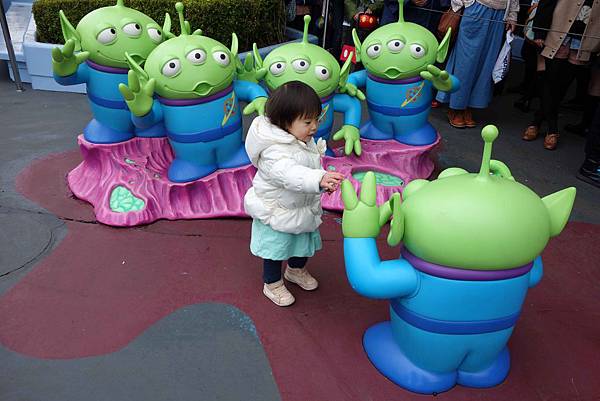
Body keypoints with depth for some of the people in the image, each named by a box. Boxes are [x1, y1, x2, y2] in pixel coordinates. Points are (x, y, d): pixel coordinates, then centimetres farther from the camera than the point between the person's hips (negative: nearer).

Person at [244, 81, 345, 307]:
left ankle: (296, 270, 53)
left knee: (305, 243, 25)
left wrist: (325, 183, 6)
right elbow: (291, 174, -51)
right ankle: (272, 284, 36)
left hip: (303, 207, 8)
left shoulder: (305, 141, -4)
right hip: (277, 213, -8)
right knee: (276, 249, 12)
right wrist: (320, 179, -64)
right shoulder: (274, 152, -34)